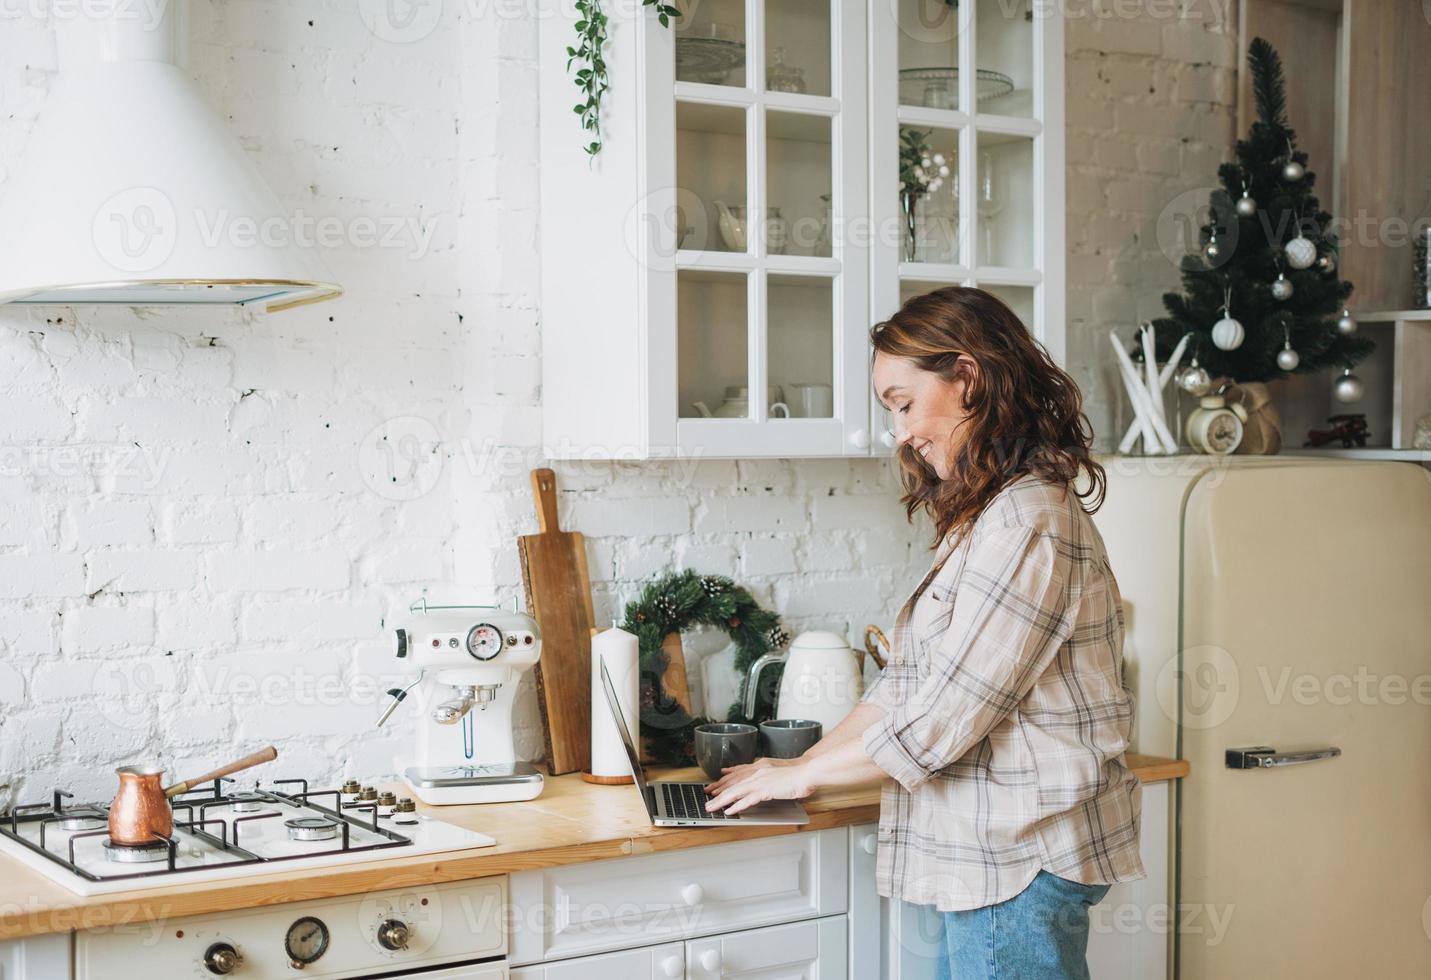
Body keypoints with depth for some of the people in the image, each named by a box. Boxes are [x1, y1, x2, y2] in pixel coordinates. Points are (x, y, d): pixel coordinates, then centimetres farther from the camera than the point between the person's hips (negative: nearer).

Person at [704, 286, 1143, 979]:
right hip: (989, 853, 9)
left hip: (1022, 860, -9)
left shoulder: (1029, 522, -18)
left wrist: (803, 776, -8)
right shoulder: (983, 517, 14)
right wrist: (807, 760, 7)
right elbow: (908, 681, 15)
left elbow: (946, 714, -20)